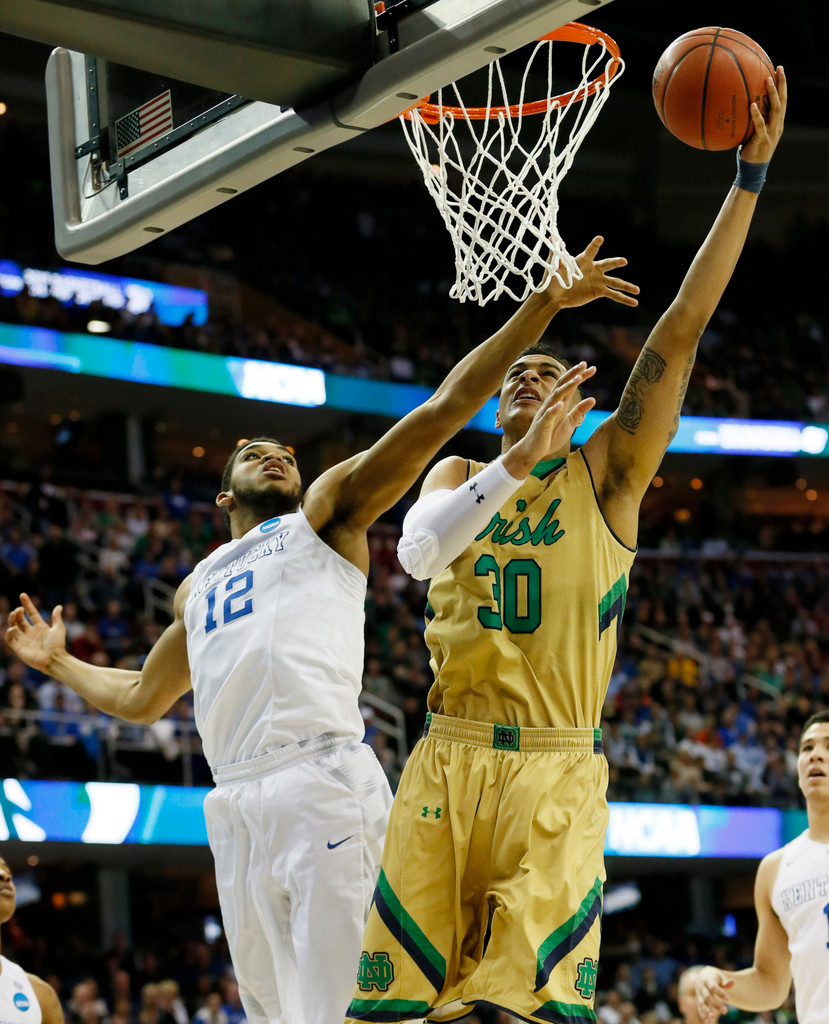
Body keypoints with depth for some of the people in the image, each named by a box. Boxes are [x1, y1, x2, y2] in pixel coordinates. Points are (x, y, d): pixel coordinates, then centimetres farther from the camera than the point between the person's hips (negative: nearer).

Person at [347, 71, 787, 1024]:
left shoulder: (604, 471, 10)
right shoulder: (458, 473, 16)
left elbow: (681, 329, 2)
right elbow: (417, 552, -7)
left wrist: (750, 176, -2)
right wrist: (518, 461, -18)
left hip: (557, 773, -2)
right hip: (447, 762, 2)